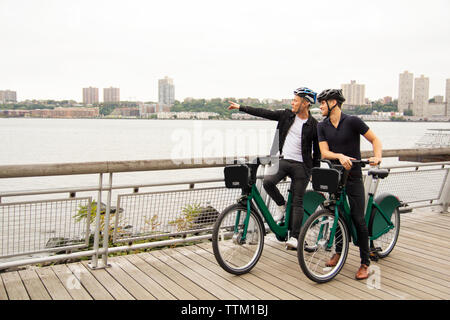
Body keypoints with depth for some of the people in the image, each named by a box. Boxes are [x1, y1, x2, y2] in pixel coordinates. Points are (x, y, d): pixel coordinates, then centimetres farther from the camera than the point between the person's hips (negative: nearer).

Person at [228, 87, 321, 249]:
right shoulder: (286, 115, 5)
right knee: (267, 181, -23)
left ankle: (294, 237, 4)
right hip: (283, 160, 3)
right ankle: (281, 205, 6)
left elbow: (317, 150, 4)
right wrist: (240, 107, 4)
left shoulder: (314, 125, -3)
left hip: (301, 165, -3)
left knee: (297, 202, -2)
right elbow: (264, 113, 5)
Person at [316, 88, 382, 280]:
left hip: (353, 176, -4)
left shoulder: (352, 121, -7)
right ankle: (339, 251, 30)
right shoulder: (322, 126, 4)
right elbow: (324, 152, -5)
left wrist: (377, 156, -20)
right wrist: (340, 156, -24)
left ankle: (365, 263, 6)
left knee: (358, 219, -4)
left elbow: (374, 139, -2)